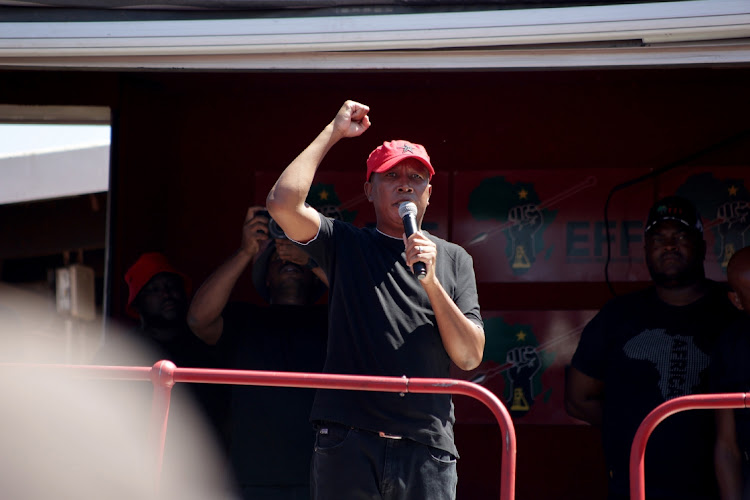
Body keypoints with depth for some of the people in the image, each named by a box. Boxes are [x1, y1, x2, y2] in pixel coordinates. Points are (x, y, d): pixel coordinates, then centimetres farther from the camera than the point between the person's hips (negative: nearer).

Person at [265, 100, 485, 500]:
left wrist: (431, 282, -7)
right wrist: (333, 132, 3)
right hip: (347, 441, -1)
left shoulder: (453, 259, 15)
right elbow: (282, 202, -7)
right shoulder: (345, 245, 11)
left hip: (427, 447, 1)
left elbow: (470, 357, 5)